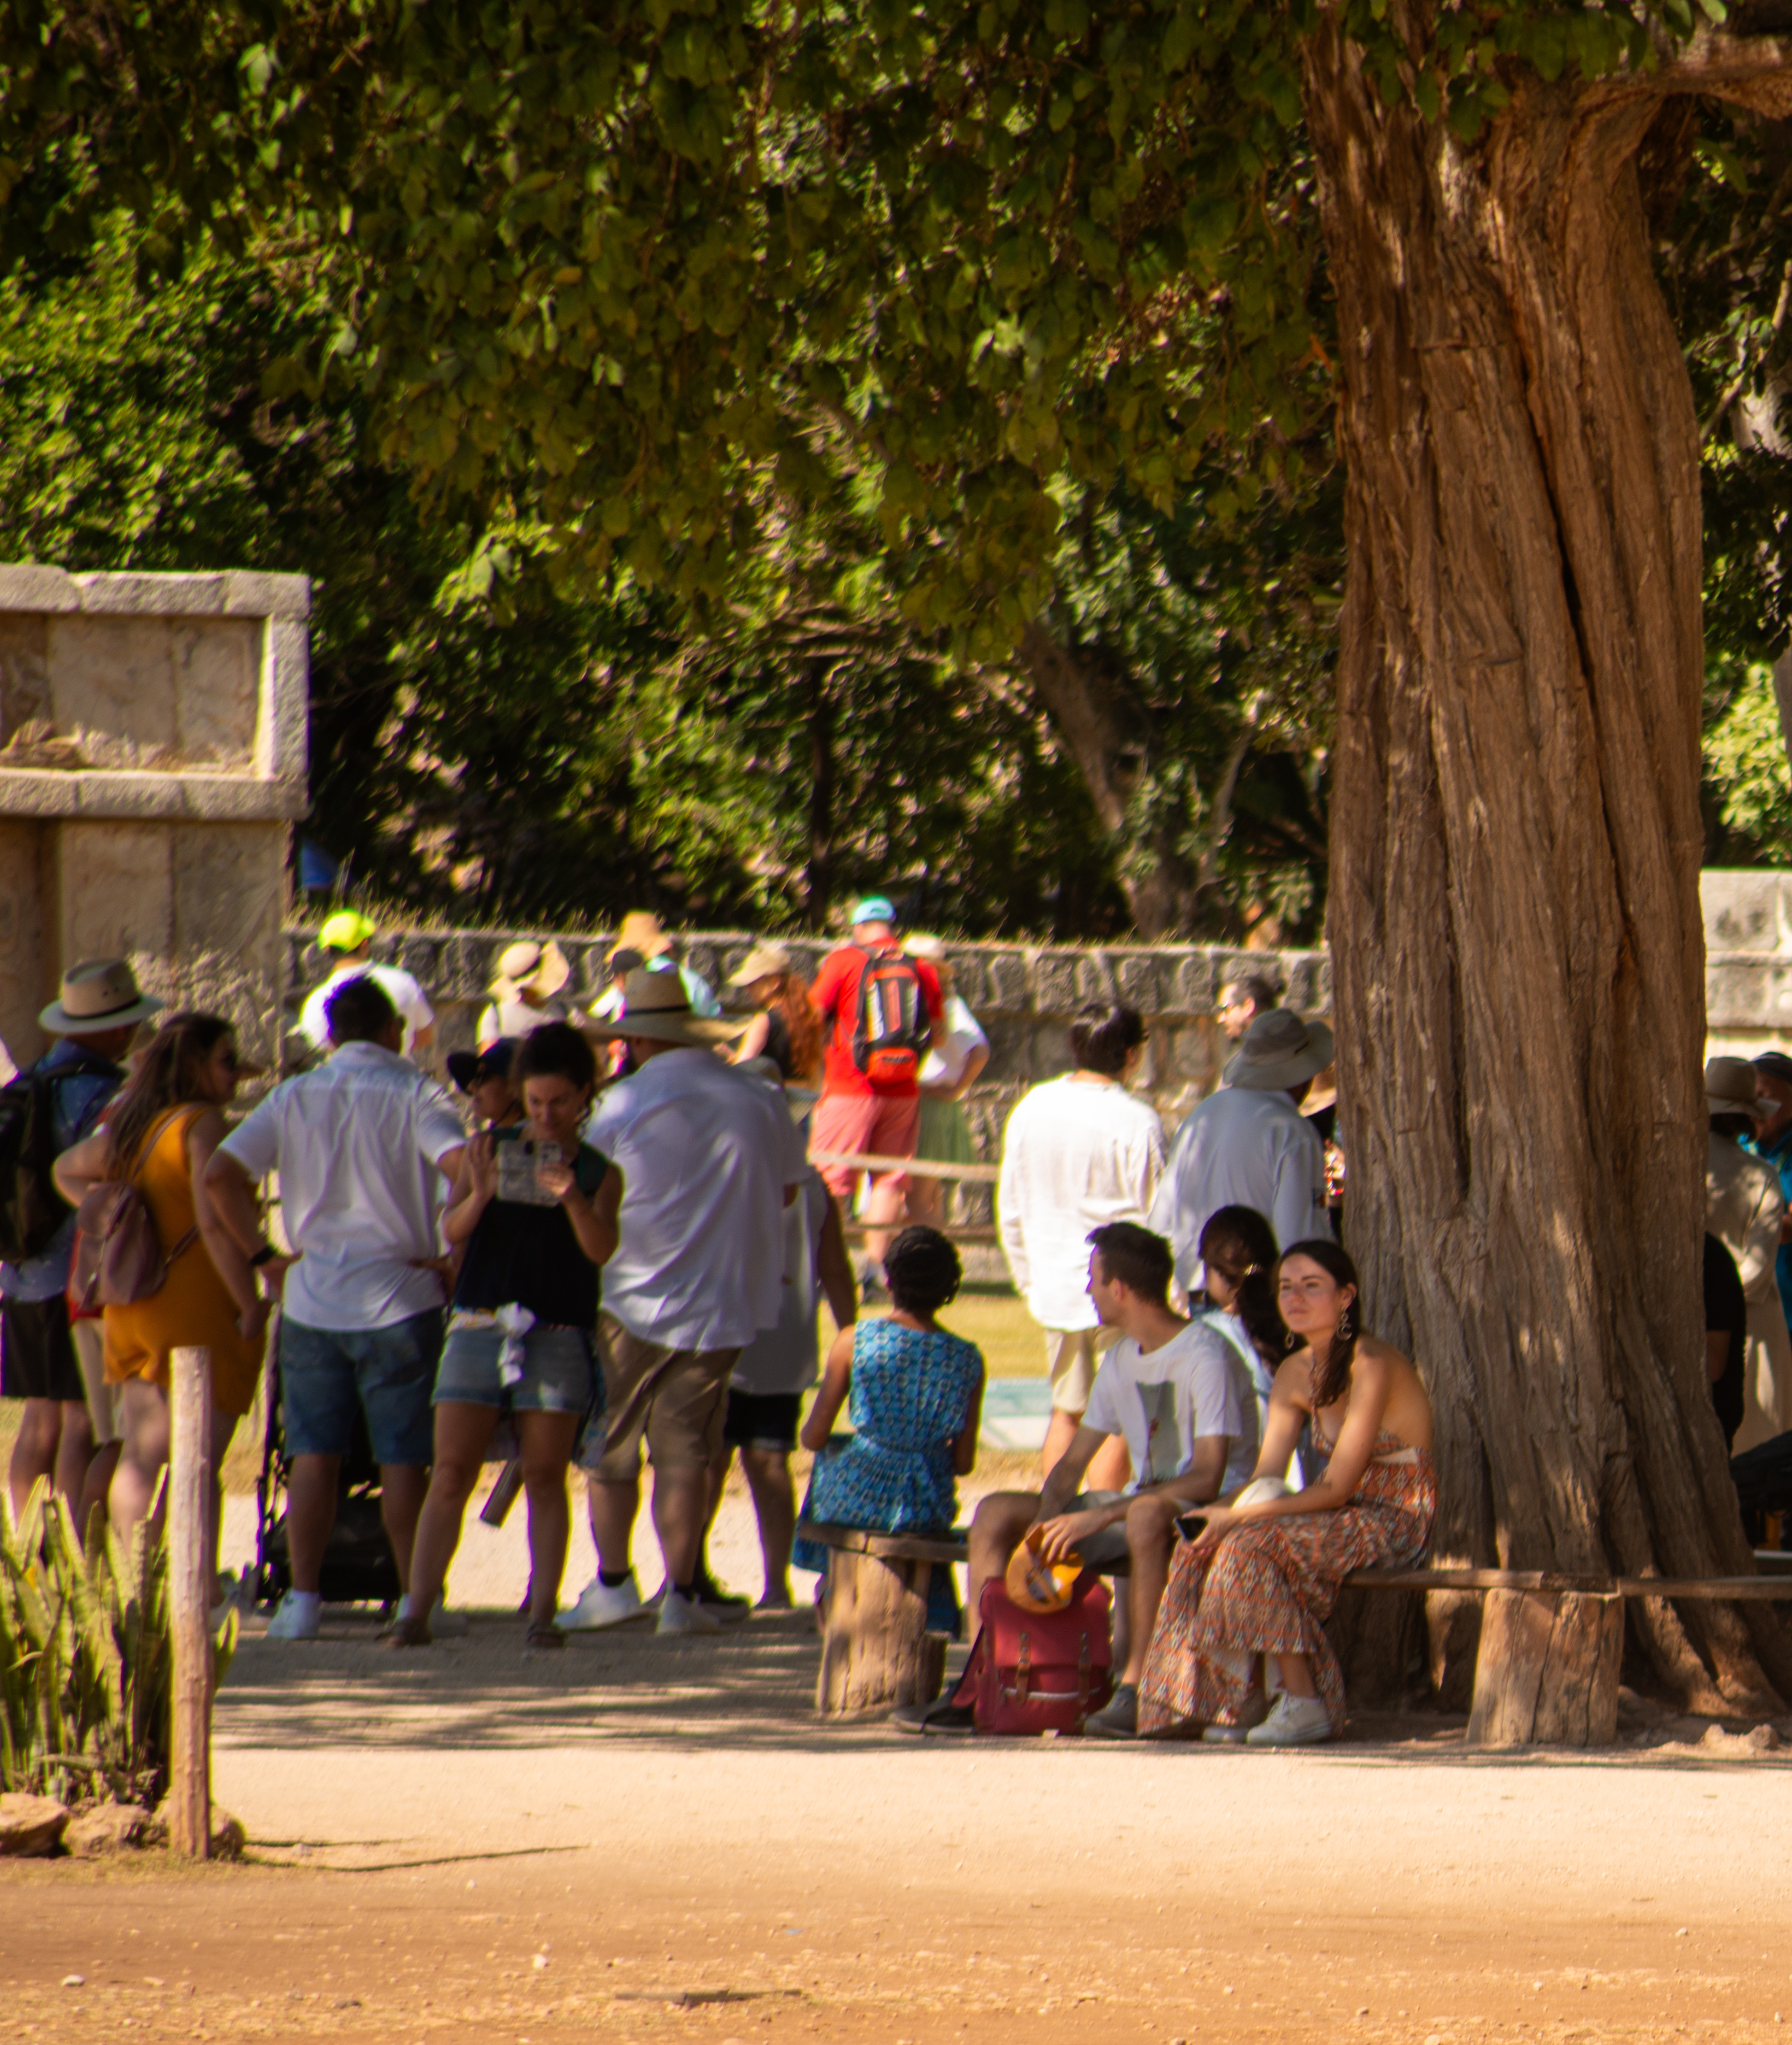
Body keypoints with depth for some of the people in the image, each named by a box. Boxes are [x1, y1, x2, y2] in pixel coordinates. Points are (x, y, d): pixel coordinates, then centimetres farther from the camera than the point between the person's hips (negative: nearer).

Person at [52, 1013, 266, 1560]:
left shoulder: (130, 1123, 11)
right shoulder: (202, 1125, -14)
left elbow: (68, 1170, 28)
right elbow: (214, 1224, -22)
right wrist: (252, 1304, -16)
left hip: (132, 1310, 8)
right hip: (198, 1310, -8)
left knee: (141, 1455, 10)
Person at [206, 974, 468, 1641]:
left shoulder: (294, 1098, 4)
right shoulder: (413, 1095, -6)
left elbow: (220, 1174, -4)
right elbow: (464, 1166, -23)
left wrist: (263, 1256, 3)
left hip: (313, 1301, 3)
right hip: (398, 1302, -3)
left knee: (314, 1455, 8)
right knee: (402, 1460, 4)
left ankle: (302, 1599, 4)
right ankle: (414, 1598, 6)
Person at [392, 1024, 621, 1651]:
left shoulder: (599, 1172, 7)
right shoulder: (490, 1148, 8)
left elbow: (601, 1249, -8)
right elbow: (452, 1230, -1)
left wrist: (572, 1199, -27)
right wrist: (480, 1196, -22)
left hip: (557, 1334, -1)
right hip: (479, 1326, 1)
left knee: (545, 1477, -1)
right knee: (451, 1474, -5)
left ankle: (543, 1615, 2)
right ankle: (416, 1612, -7)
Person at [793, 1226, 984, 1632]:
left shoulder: (854, 1341, -10)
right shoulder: (967, 1359, -4)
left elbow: (814, 1438, -5)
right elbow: (965, 1463, 1)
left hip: (856, 1502, -2)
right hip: (928, 1513, 2)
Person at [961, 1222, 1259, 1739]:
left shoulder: (1207, 1357, -16)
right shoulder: (1122, 1360, 11)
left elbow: (1206, 1479, -25)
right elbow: (1072, 1464, 12)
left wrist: (1100, 1517, -31)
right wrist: (1048, 1521, -11)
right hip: (1145, 1499, 9)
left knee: (1148, 1515, -44)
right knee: (996, 1513, -2)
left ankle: (1135, 1691, -41)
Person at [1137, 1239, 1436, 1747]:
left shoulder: (1370, 1367, -19)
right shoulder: (1296, 1374, 7)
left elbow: (1337, 1488, -22)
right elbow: (1266, 1474, 5)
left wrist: (1238, 1516, -22)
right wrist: (1223, 1512, -18)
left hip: (1395, 1522, -8)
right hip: (1345, 1517, 8)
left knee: (1251, 1544, -27)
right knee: (1201, 1547, -10)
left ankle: (1305, 1703, -19)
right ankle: (1235, 1701, -4)